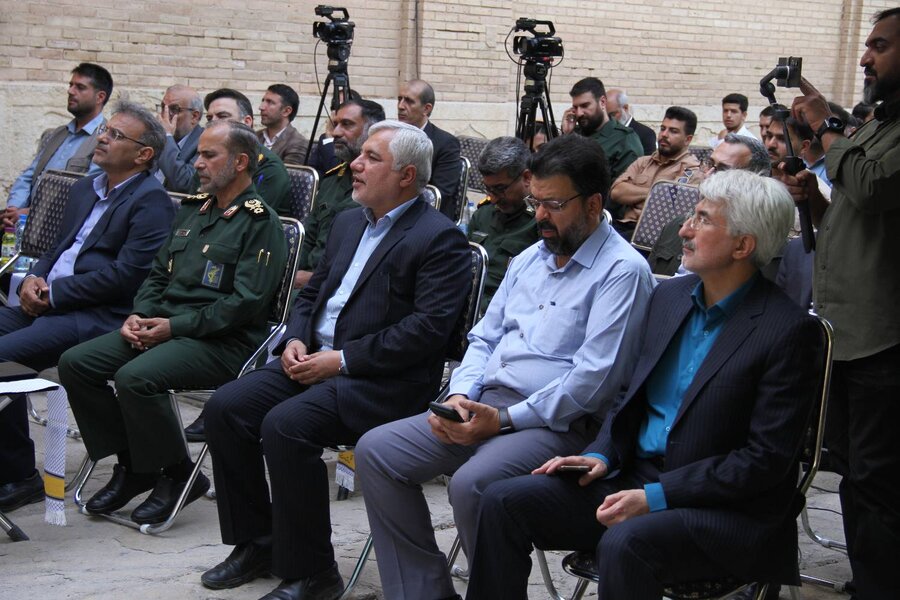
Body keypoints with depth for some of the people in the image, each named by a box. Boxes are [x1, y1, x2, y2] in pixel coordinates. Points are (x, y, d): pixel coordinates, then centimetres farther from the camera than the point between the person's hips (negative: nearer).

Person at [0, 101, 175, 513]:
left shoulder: (151, 201, -6)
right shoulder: (85, 189, 22)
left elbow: (124, 275, -15)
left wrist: (54, 292, -12)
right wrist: (34, 279, 3)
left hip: (97, 315, -9)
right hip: (48, 303, 9)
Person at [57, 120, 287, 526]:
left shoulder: (260, 222, -7)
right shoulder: (192, 210, 19)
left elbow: (246, 301, -16)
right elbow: (159, 272, 22)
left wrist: (175, 327, -17)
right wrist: (140, 315, 1)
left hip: (223, 341, -8)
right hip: (163, 326, 8)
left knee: (135, 377, -32)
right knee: (76, 363, -7)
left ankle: (177, 474, -9)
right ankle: (132, 465, 5)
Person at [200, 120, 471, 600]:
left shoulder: (440, 239, -9)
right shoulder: (348, 223, 18)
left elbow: (428, 327, -19)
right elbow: (312, 293, 24)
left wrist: (343, 360, -19)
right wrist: (295, 340, 2)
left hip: (383, 381, -8)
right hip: (314, 360, 8)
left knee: (285, 425, -29)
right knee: (225, 408, -9)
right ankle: (256, 543, 7)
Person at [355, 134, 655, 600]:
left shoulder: (622, 271, -8)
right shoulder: (530, 259, 18)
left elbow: (595, 376, -17)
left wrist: (506, 418, -17)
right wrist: (460, 395, 0)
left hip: (560, 423, -8)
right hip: (486, 405, 8)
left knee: (471, 483, -34)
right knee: (376, 451, -6)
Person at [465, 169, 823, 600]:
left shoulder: (788, 331, -12)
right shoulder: (670, 296, 10)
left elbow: (766, 459, -15)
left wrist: (656, 497, -19)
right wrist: (602, 456, -1)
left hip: (726, 510, -7)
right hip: (638, 476, 7)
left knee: (625, 544, -36)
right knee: (504, 501, -9)